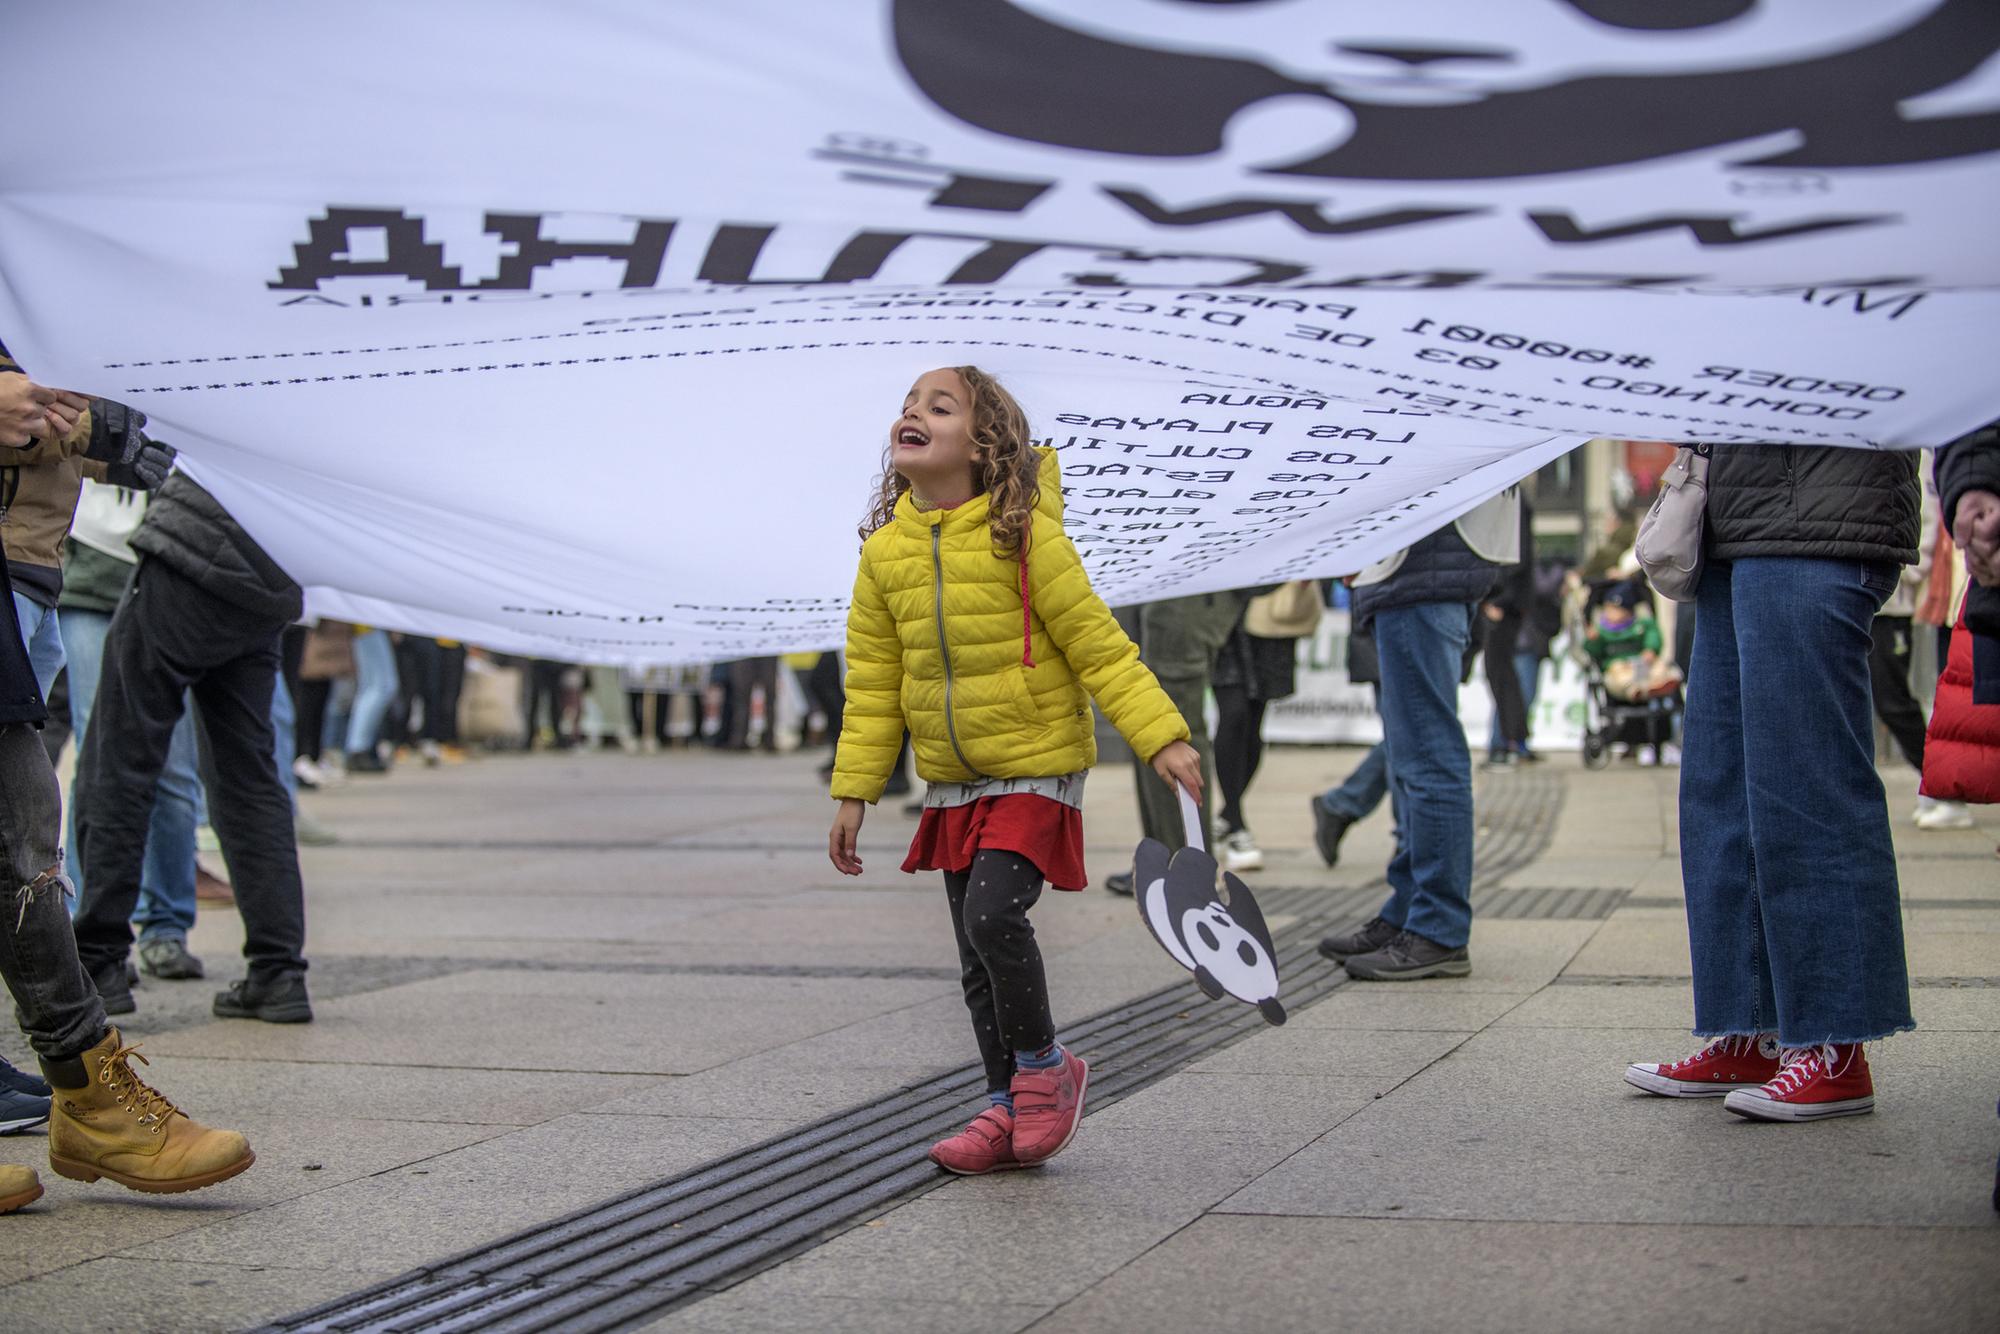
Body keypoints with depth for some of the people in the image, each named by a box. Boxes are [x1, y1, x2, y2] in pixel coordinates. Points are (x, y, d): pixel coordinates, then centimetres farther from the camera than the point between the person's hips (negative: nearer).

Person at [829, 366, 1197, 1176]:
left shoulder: (1021, 535, -14)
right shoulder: (885, 553, 1)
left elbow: (1096, 643, -12)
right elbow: (873, 686, 7)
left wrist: (1160, 736, -18)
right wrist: (854, 793, 6)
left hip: (1037, 769, -6)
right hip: (952, 783, 6)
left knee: (993, 915, -20)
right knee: (977, 954, 8)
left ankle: (1043, 1067, 4)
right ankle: (1010, 1108, 21)